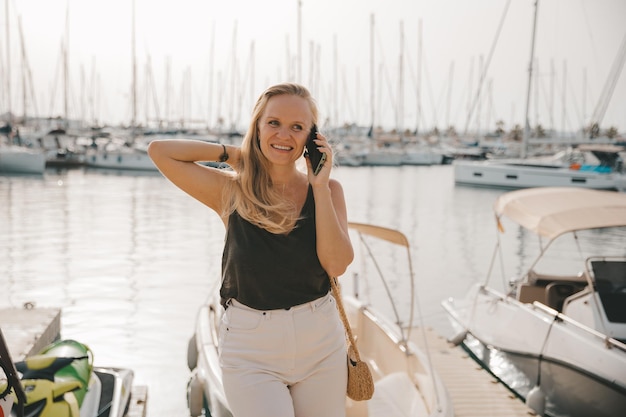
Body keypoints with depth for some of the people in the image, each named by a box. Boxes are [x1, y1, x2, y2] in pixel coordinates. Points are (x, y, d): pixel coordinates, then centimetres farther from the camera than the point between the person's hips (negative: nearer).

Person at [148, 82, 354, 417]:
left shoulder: (327, 190, 0)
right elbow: (160, 151, -9)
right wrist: (234, 153, -4)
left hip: (320, 343, 2)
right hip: (252, 350, -2)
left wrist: (320, 186, -13)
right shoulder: (232, 191, -3)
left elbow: (337, 264, -12)